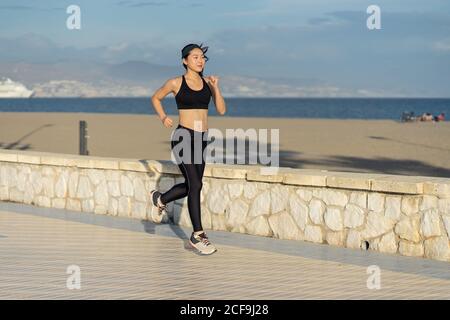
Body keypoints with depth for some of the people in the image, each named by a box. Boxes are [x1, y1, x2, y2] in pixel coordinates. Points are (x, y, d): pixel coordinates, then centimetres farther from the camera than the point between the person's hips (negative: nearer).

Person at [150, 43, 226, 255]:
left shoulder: (207, 83, 8)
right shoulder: (176, 83, -2)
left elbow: (221, 110, 3)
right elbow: (155, 98, 13)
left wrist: (215, 87, -8)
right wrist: (163, 117, -2)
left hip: (201, 139, 6)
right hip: (183, 136, -6)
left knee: (190, 186, 15)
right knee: (195, 184, -13)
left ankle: (161, 199, 44)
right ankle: (198, 236, -7)